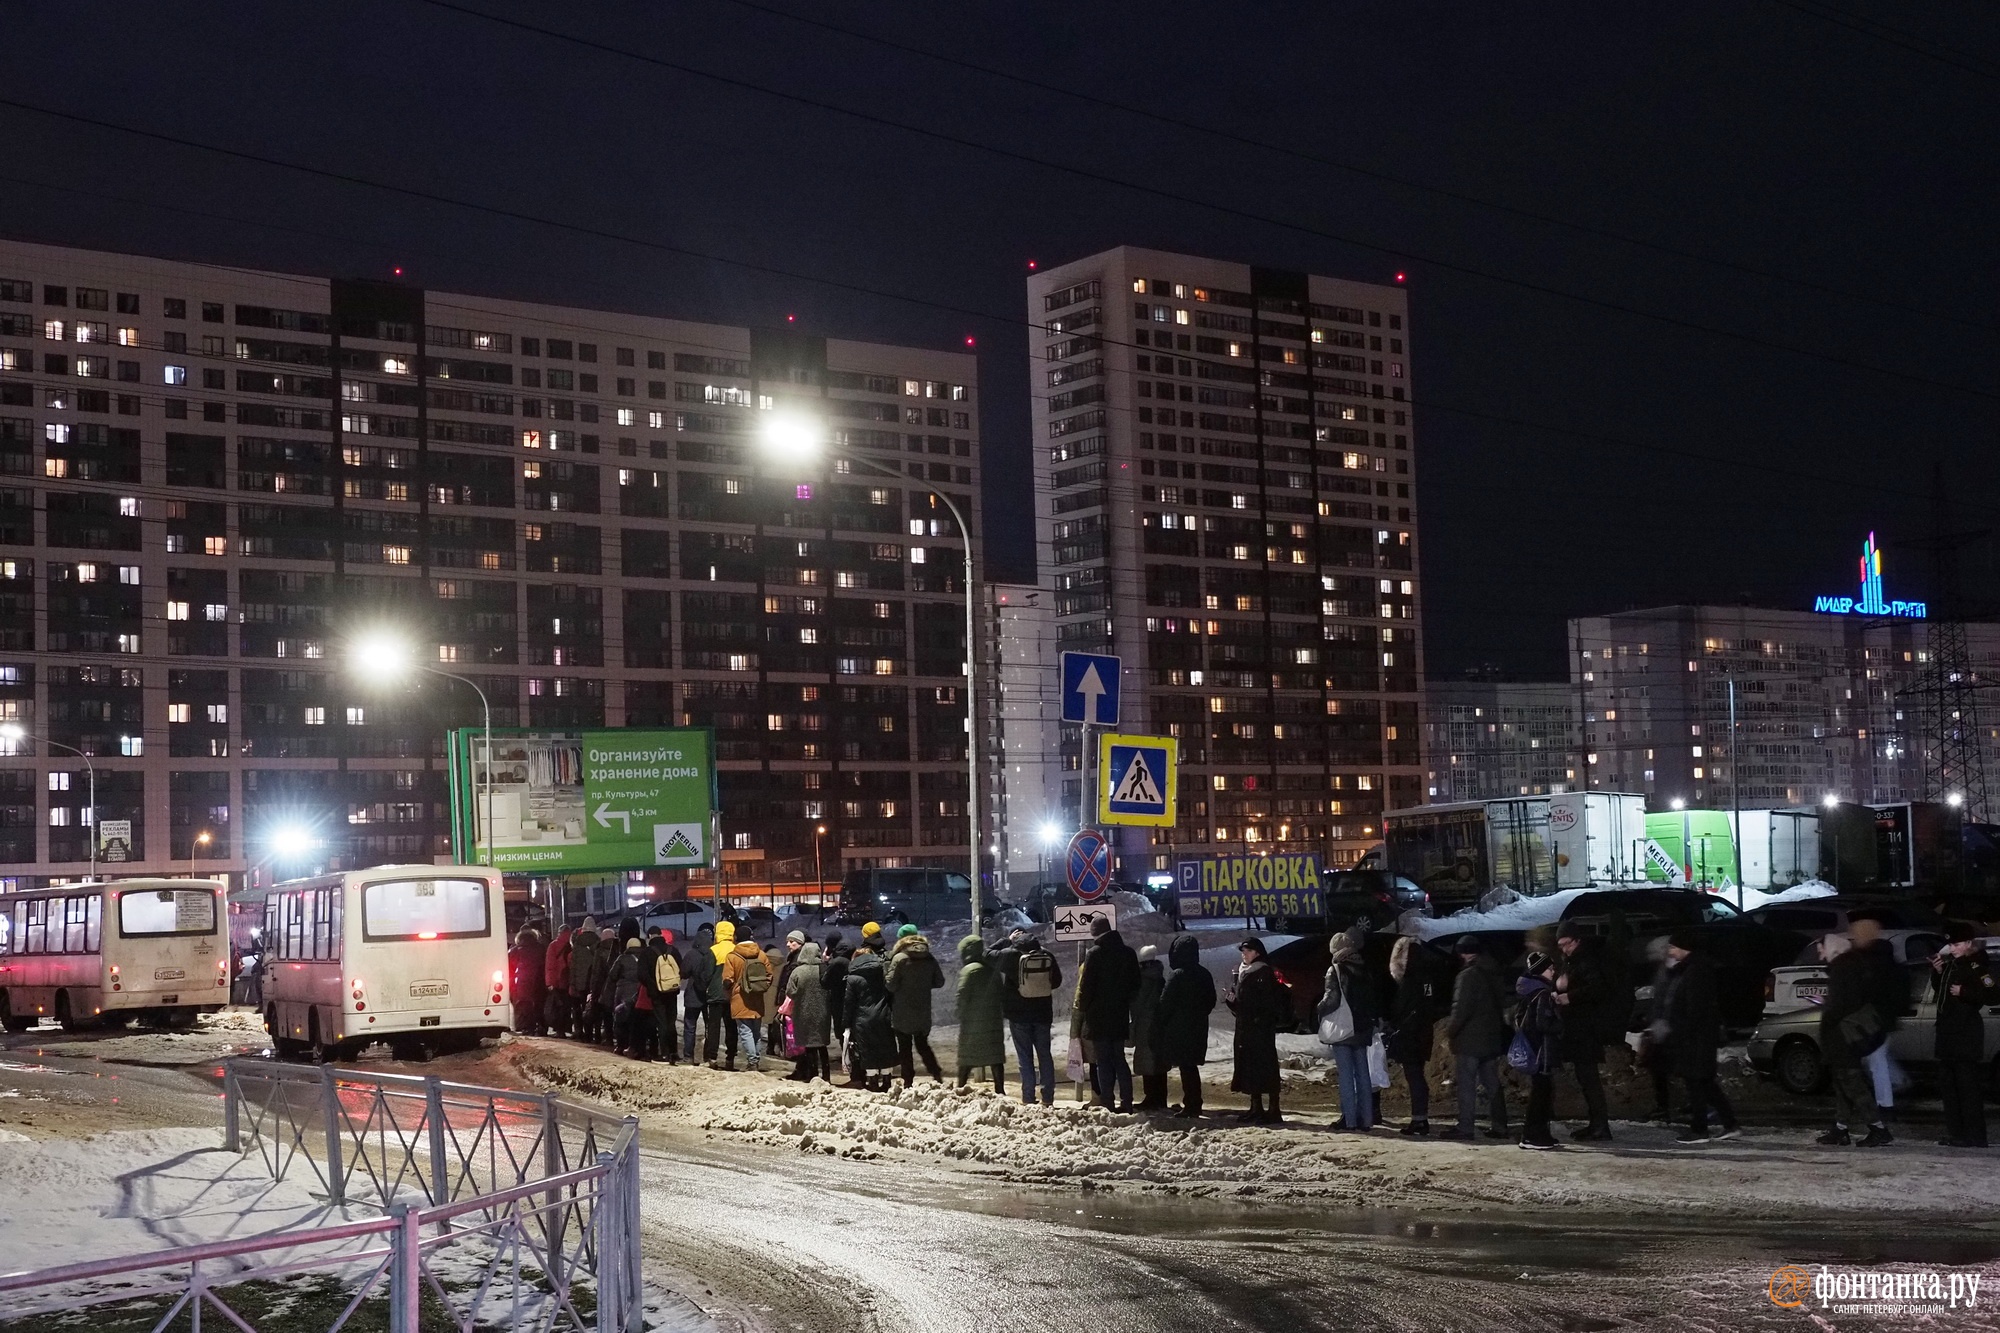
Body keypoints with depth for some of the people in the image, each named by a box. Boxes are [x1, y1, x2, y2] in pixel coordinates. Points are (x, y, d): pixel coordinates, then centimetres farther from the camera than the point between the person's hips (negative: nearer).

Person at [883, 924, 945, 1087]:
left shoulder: (899, 958, -15)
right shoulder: (929, 958, -1)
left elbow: (891, 985, -15)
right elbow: (939, 981, 6)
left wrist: (885, 968, -1)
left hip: (903, 1013, -4)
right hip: (924, 1012, 4)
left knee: (905, 1048, 7)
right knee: (923, 1045, 20)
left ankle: (908, 1082, 6)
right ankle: (937, 1075, 9)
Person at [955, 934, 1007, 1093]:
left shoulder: (969, 970, -10)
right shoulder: (993, 969, 9)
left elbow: (962, 996, -13)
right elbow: (1000, 994, 14)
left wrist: (961, 1017, -4)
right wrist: (1004, 1013, 21)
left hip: (973, 1022, -5)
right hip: (994, 1020, 5)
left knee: (966, 1058, 4)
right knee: (995, 1057, 5)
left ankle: (960, 1088, 9)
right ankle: (1000, 1090, 3)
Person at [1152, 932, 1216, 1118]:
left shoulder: (1177, 975, -16)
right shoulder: (1204, 975, 6)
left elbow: (1165, 1004, -14)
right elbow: (1211, 1001, 14)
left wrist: (1160, 1024, -3)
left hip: (1179, 1029, -7)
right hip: (1198, 1028, 7)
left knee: (1185, 1067, -3)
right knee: (1191, 1066, 15)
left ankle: (1191, 1105, -4)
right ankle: (1193, 1104, 18)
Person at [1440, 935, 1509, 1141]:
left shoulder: (1468, 975, -15)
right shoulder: (1493, 974, 11)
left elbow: (1462, 1008, -20)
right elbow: (1502, 1004, 16)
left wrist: (1450, 1029, -9)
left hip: (1469, 1039, -8)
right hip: (1492, 1037, 8)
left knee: (1466, 1084, -4)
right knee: (1492, 1083, 11)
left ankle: (1464, 1126, -5)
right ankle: (1498, 1125, 13)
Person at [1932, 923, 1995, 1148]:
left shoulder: (1976, 967, -12)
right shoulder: (1949, 963, 13)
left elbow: (1994, 995, -22)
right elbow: (1938, 990, 25)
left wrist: (1964, 992, -20)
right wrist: (1937, 972, 8)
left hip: (1967, 1034, -9)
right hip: (1947, 1032, 9)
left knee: (1969, 1086, -8)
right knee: (1947, 1084, 11)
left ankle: (1975, 1136, -7)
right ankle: (1956, 1134, 17)